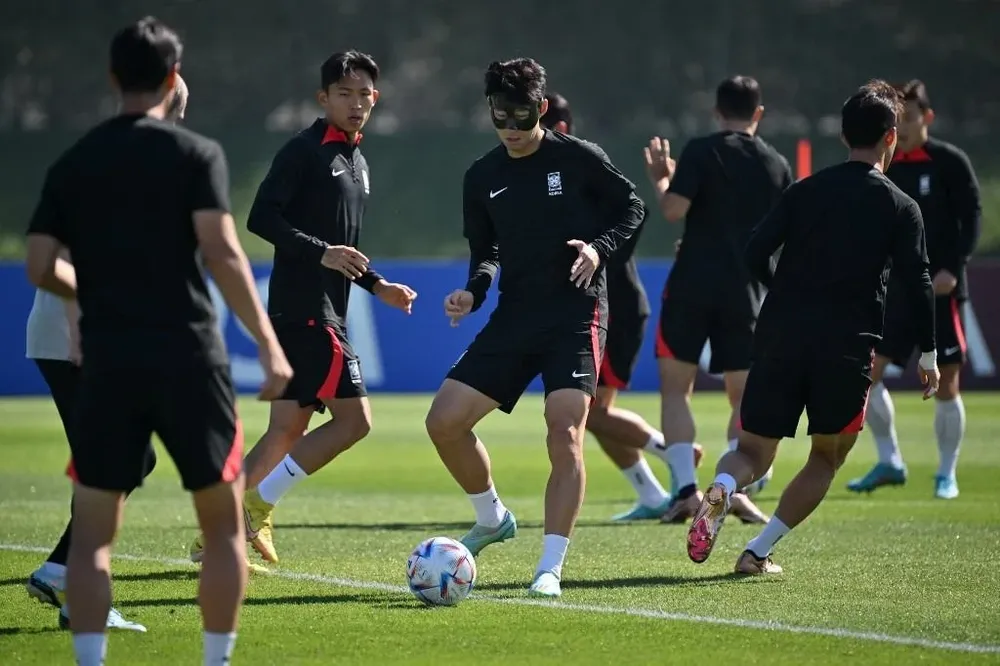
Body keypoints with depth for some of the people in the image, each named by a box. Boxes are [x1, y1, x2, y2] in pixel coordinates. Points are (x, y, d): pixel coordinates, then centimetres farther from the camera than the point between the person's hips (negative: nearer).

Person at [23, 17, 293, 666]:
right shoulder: (197, 154, -2)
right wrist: (270, 345, -12)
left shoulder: (71, 164, 8)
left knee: (92, 531, 6)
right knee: (223, 521, 9)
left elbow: (41, 269, 4)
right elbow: (222, 254, -13)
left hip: (107, 361, 3)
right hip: (188, 355, -3)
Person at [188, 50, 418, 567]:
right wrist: (322, 253, -21)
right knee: (354, 419, -12)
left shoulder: (357, 163, 20)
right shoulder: (304, 150, -9)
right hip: (304, 308, -9)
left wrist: (377, 286, 19)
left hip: (327, 312, 9)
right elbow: (261, 218, -16)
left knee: (288, 429, 8)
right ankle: (257, 504, -8)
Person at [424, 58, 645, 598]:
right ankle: (492, 519, 22)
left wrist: (599, 247, -13)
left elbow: (632, 208, 4)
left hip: (576, 316, -5)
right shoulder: (482, 177, 9)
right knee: (444, 421, -1)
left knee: (565, 437, -17)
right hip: (514, 316, 5)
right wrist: (474, 290, -2)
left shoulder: (578, 159, -4)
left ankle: (551, 568, -13)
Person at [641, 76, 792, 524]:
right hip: (746, 292, 3)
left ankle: (687, 488, -8)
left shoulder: (701, 152, -4)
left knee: (675, 386, 5)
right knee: (743, 396, 12)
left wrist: (660, 178, 6)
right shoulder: (777, 166, 8)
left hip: (692, 285, -3)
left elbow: (673, 209, -13)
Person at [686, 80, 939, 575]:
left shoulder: (805, 191, 10)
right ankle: (759, 551, 3)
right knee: (826, 457, 16)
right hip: (848, 347, -2)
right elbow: (917, 283, -4)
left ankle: (720, 489, -25)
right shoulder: (900, 207, 3)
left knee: (754, 451, 10)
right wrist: (928, 354, 4)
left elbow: (756, 253, 2)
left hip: (780, 335, 2)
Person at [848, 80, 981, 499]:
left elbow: (971, 217, -8)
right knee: (865, 371, -3)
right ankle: (889, 462, 9)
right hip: (896, 286, 5)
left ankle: (947, 474, 9)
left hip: (940, 287, -5)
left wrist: (953, 268, -17)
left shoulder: (950, 162, -5)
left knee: (945, 381, -2)